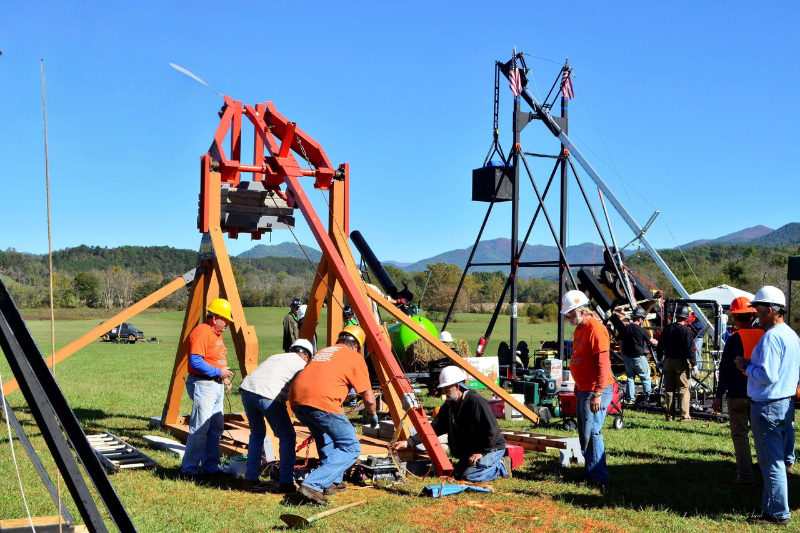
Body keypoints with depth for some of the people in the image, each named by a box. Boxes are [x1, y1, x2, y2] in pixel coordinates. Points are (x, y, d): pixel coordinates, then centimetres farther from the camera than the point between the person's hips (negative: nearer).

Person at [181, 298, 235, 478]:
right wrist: (218, 371, -18)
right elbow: (196, 362, -23)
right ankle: (189, 469, -1)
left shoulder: (216, 333, 17)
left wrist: (224, 377, 8)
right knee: (199, 429, -9)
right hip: (203, 384, -11)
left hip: (216, 385, 11)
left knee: (216, 428, 13)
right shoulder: (201, 332, -15)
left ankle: (210, 467, 20)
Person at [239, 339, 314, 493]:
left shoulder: (276, 357, 33)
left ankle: (250, 480, 27)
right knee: (287, 437, 9)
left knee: (257, 433, 26)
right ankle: (286, 483, 11)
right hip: (268, 396, -7)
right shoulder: (301, 364, 15)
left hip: (247, 389, 7)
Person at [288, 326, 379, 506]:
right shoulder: (355, 357, 12)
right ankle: (313, 485, -8)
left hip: (296, 401, 7)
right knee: (351, 448, 4)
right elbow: (368, 398, 9)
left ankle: (331, 483, 30)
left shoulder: (321, 352, 30)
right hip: (321, 403, -7)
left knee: (325, 438, 32)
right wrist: (372, 416, 30)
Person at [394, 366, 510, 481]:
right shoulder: (449, 404, 3)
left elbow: (491, 430, -26)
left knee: (469, 475, -24)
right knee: (457, 474, 6)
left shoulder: (476, 402, -24)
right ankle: (496, 464, 14)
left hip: (492, 448, -9)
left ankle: (502, 467, -1)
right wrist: (409, 442, -7)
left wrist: (481, 452, -21)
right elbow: (434, 428, 2)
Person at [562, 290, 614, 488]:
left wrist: (597, 394, -25)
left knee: (591, 432, -9)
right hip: (583, 390, 10)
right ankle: (590, 472, 24)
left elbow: (603, 364, -22)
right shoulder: (579, 328, 13)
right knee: (584, 433, 14)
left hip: (595, 391, -10)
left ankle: (598, 477, -3)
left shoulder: (595, 329, -18)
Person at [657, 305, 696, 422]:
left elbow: (660, 345, 12)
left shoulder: (667, 328, 6)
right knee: (683, 390, 0)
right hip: (681, 362, -5)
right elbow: (690, 349, -15)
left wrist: (660, 357, 24)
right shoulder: (686, 330, -10)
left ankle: (670, 416, 12)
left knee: (669, 390, 9)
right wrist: (693, 363, -10)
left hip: (668, 361, 5)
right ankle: (685, 416, -3)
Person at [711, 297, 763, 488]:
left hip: (738, 395, -5)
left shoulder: (735, 339, -13)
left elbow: (726, 370, -12)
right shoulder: (763, 336, 2)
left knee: (740, 435, 0)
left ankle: (745, 476, 0)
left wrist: (718, 395, -7)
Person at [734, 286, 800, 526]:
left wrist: (747, 366, -8)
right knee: (778, 460, 16)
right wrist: (753, 364, 16)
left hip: (768, 407, -10)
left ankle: (778, 514, 4)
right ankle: (771, 506, 24)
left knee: (771, 462, -2)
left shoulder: (771, 337, -20)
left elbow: (767, 375, -25)